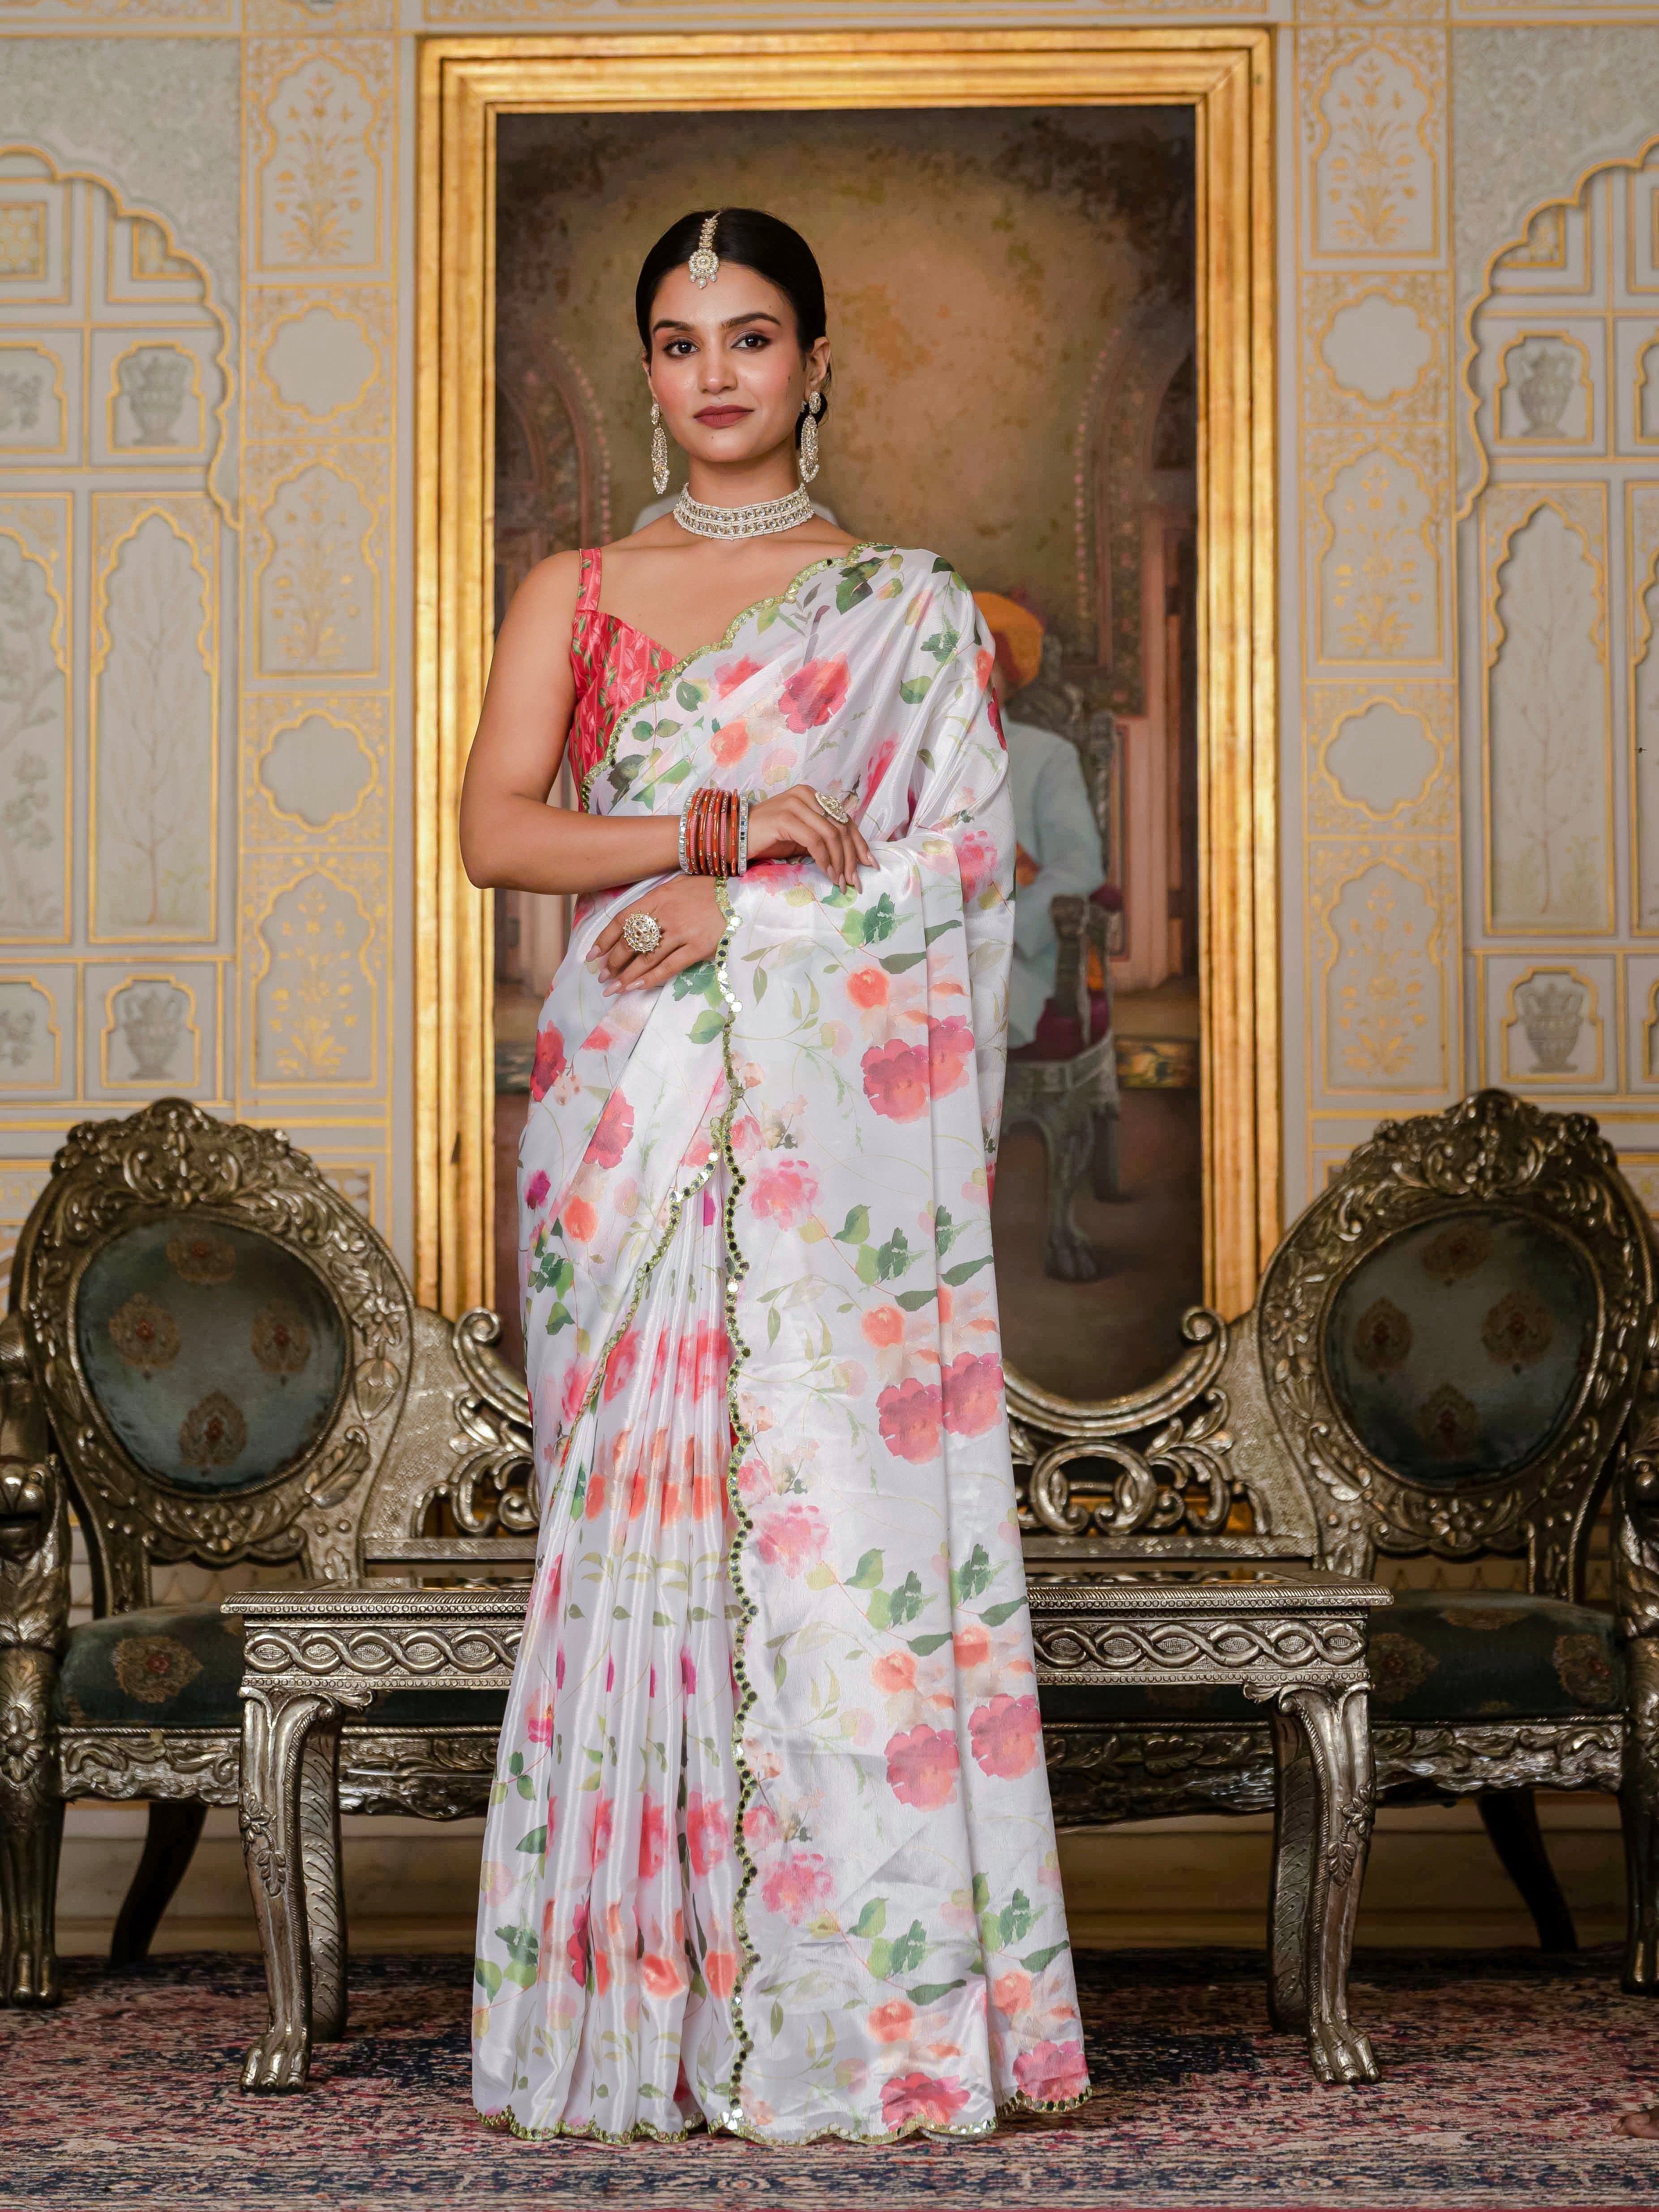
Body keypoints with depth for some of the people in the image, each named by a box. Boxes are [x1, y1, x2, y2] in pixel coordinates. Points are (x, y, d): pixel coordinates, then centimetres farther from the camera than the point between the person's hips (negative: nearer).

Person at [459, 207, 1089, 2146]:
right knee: (642, 1504, -3)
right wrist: (729, 829, -10)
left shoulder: (912, 608, 11)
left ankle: (869, 1996, -2)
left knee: (852, 1506, -7)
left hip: (846, 1119, -1)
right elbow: (494, 827, 1)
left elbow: (957, 865, 1)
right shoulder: (572, 595, 14)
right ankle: (647, 2003, 2)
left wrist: (739, 913, -10)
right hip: (633, 1101, 2)